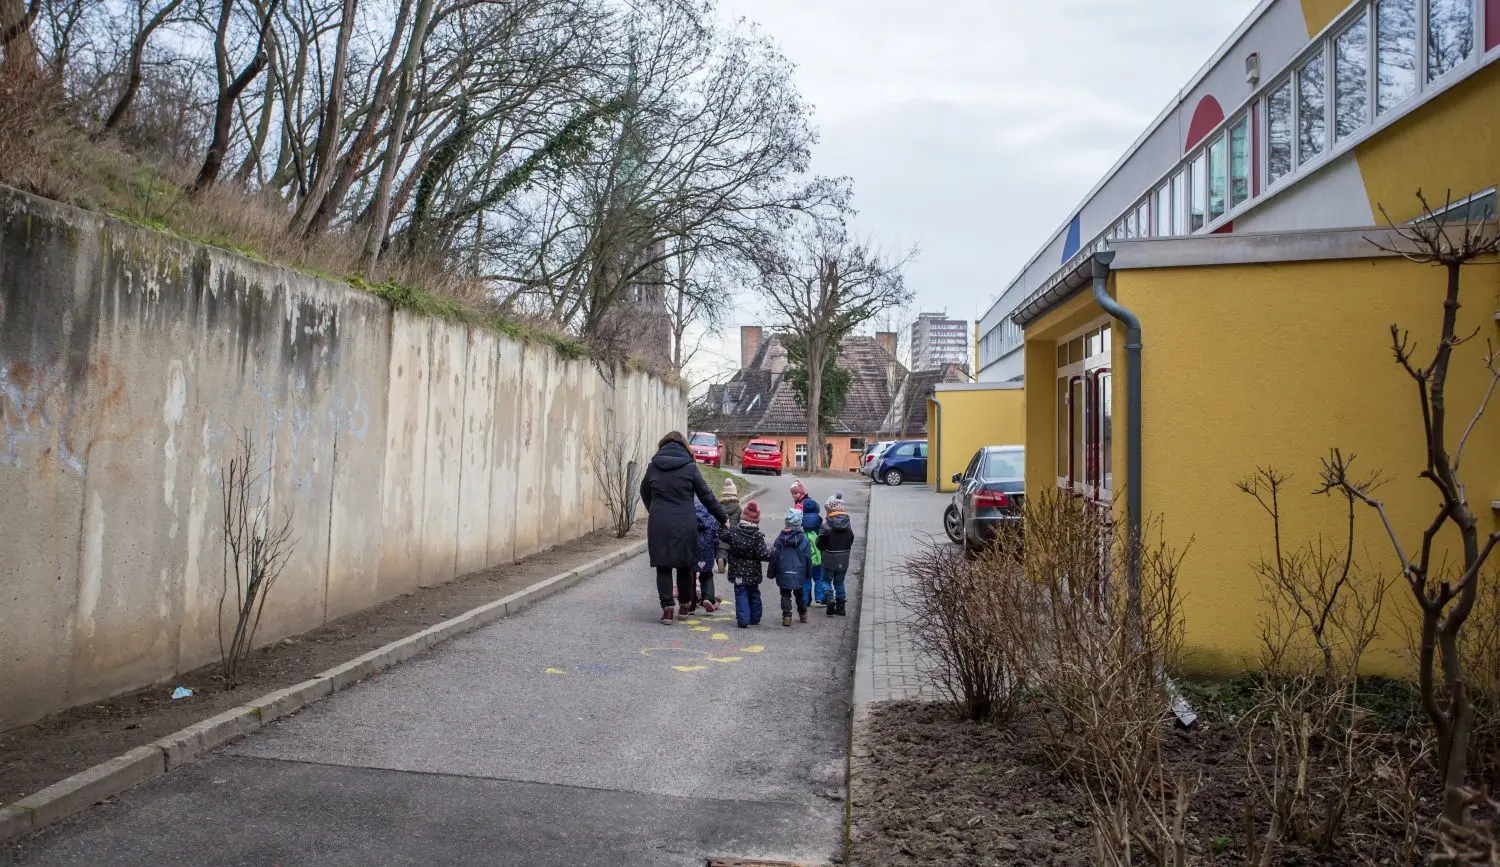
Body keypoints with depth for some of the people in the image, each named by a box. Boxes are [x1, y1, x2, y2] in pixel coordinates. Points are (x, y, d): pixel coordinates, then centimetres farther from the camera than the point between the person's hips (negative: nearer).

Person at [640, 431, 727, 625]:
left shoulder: (653, 466, 5)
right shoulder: (689, 467, -1)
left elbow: (645, 493, 16)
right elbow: (706, 496, 2)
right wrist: (723, 518, 12)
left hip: (658, 525, 1)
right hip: (684, 525, -1)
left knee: (663, 567, 7)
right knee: (685, 565, 15)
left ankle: (667, 608, 0)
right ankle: (684, 605, 27)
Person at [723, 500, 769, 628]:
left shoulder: (733, 531, -10)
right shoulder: (757, 536, -15)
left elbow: (723, 537, 8)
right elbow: (763, 554, -16)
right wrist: (772, 552, 2)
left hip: (738, 572, 0)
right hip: (753, 572, 0)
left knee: (741, 594, 3)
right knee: (754, 595, 17)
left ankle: (743, 620, -6)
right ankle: (755, 618, 27)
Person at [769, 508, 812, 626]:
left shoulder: (780, 539, -7)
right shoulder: (803, 539, -7)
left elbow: (773, 557, -3)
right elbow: (808, 558, -2)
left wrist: (772, 573, 7)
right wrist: (808, 573, 12)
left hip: (783, 574, -1)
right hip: (799, 575, 1)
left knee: (785, 595, 8)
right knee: (799, 594, 21)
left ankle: (786, 616, -2)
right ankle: (803, 614, 32)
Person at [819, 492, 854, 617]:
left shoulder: (826, 525, -16)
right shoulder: (848, 524, -4)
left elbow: (820, 544, -10)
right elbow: (851, 541, 4)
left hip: (829, 559, -4)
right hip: (844, 559, 4)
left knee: (826, 580, 14)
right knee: (839, 582, 15)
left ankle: (830, 598, -10)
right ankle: (840, 608, 17)